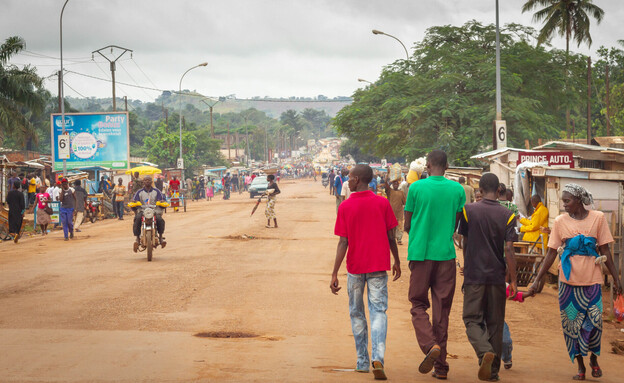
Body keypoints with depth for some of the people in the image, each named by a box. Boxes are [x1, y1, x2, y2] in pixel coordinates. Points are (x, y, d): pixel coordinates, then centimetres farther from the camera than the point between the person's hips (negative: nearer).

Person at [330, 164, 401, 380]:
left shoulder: (345, 207, -6)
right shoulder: (382, 203, -2)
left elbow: (343, 243, -9)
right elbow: (391, 237, 2)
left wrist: (334, 274, -7)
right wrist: (397, 262, 16)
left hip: (355, 267, 0)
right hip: (379, 265, 1)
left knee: (357, 314, 14)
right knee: (378, 312, 1)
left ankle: (362, 362, 19)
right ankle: (378, 358, -18)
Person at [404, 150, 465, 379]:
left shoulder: (416, 188, -4)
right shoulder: (457, 190, 2)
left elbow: (407, 225, 3)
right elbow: (457, 225, 9)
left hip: (420, 254, -2)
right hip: (446, 255, 2)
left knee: (418, 305, 10)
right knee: (442, 309, 8)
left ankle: (430, 345, -16)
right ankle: (441, 366, 10)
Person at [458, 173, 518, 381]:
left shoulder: (468, 210, -3)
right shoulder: (508, 215, -3)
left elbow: (465, 244, 6)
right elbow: (508, 249, -8)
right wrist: (513, 280, -3)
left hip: (474, 275, -1)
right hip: (497, 276, 1)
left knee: (472, 319, 4)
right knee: (495, 323, 10)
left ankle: (485, 351, -23)